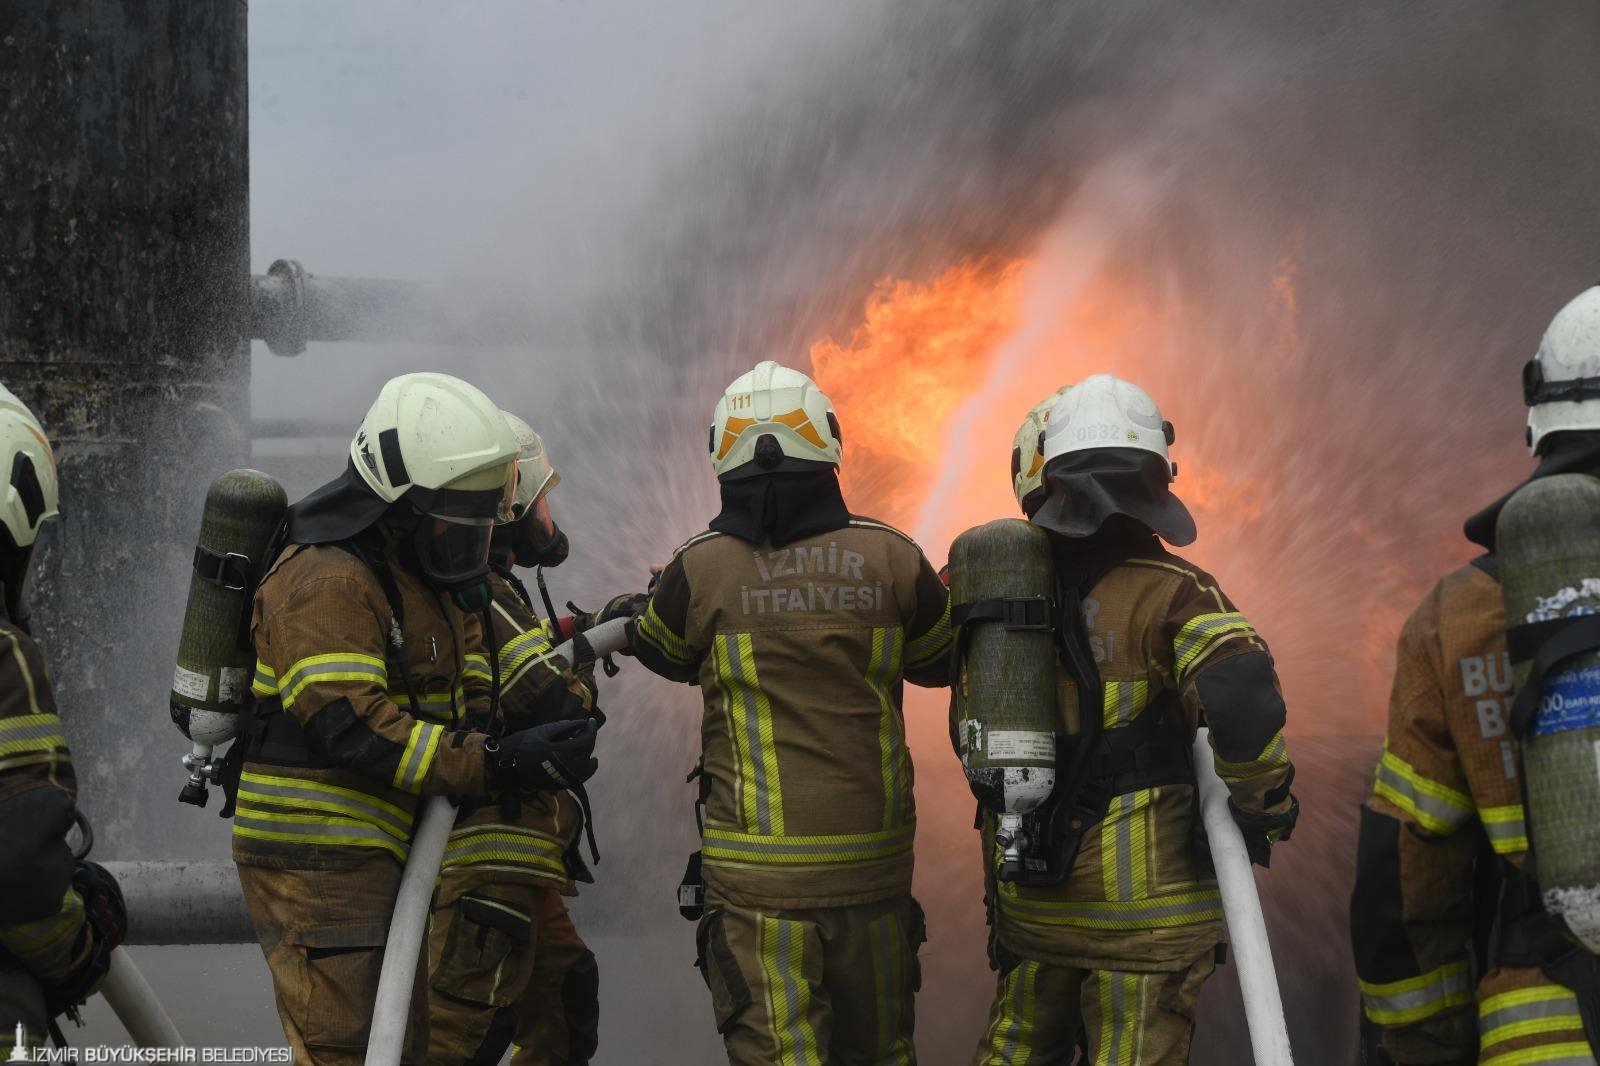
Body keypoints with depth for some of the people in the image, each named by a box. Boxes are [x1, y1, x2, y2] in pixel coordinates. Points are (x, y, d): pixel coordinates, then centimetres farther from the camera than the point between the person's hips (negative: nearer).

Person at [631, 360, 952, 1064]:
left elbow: (661, 653, 14)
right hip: (874, 866, 2)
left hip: (760, 873, -2)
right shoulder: (890, 558, -4)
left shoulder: (700, 571, -8)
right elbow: (941, 661, 14)